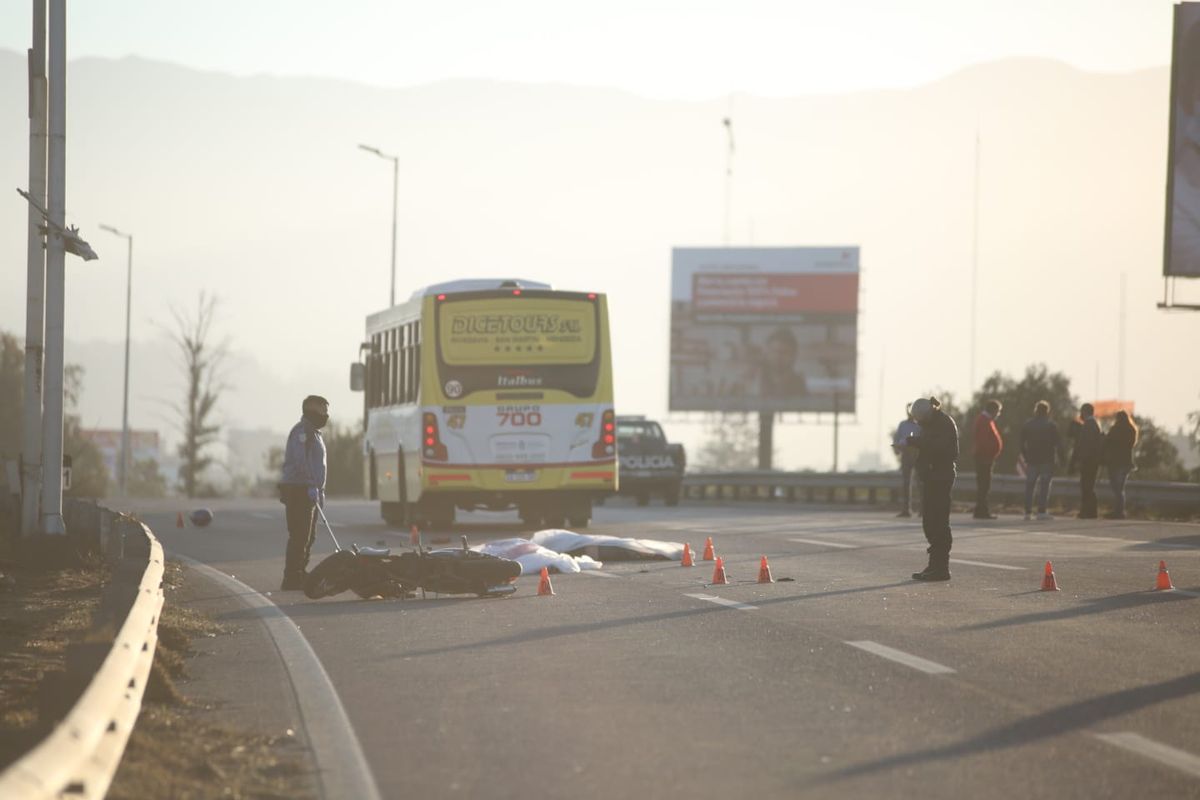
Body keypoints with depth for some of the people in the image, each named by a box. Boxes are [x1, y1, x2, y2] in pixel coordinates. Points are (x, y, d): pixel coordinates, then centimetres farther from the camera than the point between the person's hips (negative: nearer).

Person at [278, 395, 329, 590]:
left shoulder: (313, 433, 22)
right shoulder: (301, 431, -12)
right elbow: (300, 460, -23)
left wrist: (320, 492, 26)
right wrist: (312, 488, -28)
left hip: (309, 492, 11)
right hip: (299, 491, -11)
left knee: (308, 537, 16)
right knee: (299, 536, -12)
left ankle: (300, 574, 23)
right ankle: (292, 578, -13)